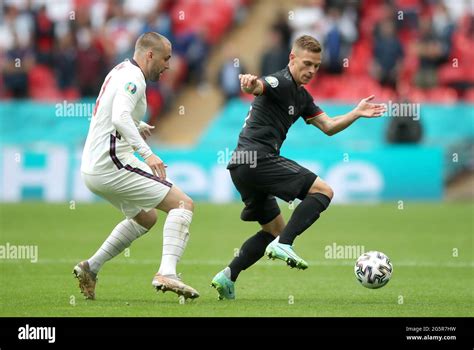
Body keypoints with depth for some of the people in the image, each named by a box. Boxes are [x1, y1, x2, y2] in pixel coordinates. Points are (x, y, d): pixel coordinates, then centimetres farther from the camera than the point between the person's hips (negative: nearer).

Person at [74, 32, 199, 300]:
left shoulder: (121, 71, 19)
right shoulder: (133, 77, -12)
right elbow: (120, 117, -30)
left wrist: (137, 127, 30)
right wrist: (147, 153, -36)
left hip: (92, 168, 10)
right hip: (112, 165, -10)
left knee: (146, 218, 28)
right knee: (183, 204, -11)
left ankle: (90, 268, 24)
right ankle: (167, 273, -27)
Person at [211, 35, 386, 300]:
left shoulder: (302, 96, 20)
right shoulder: (280, 82, -10)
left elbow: (328, 127, 23)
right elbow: (258, 87, -33)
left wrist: (357, 113, 9)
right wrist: (250, 83, -57)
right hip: (257, 158, -10)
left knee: (275, 228, 20)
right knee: (323, 191, -13)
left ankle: (227, 278, 12)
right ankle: (283, 245, -22)